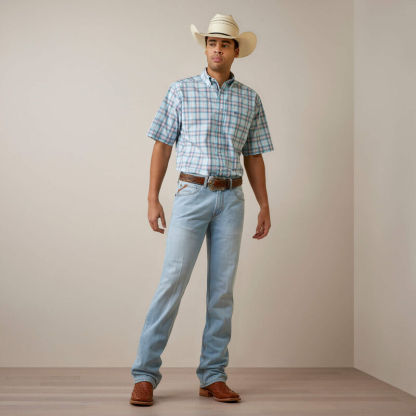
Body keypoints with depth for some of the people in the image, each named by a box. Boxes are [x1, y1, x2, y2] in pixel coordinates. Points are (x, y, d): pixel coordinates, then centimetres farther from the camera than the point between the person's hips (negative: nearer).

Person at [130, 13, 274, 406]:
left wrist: (264, 206, 8)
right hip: (192, 194, -3)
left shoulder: (250, 99, 11)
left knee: (222, 288, 3)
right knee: (172, 281, -9)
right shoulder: (181, 90, 5)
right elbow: (162, 145, 4)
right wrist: (153, 198, -3)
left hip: (232, 198, 3)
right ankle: (145, 376, -3)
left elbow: (254, 156, 14)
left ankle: (213, 376, 12)